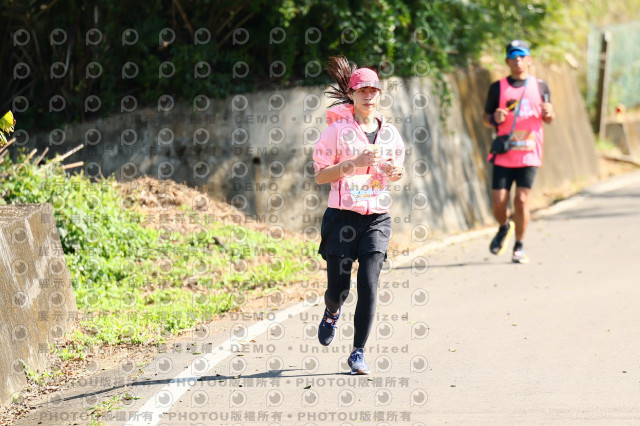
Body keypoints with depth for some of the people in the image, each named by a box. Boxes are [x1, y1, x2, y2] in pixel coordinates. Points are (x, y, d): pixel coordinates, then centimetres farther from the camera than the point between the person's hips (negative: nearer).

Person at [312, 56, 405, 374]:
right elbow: (319, 176, -7)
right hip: (342, 217, -2)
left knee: (369, 285, -10)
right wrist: (355, 163, -18)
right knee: (338, 287, 3)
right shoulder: (337, 130, -4)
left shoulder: (389, 133, 7)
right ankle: (331, 313, 40)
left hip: (377, 219, 2)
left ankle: (358, 352, -1)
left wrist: (393, 172, -4)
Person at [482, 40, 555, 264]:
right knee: (498, 202, -4)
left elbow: (549, 118, 16)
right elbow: (485, 117, 9)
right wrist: (494, 118, -14)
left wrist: (549, 113, -8)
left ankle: (519, 247, 8)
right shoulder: (498, 87, 5)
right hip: (503, 155, 0)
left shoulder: (540, 86, 8)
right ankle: (504, 228, 30)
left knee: (522, 199, -8)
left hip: (529, 154, 0)